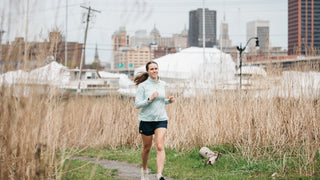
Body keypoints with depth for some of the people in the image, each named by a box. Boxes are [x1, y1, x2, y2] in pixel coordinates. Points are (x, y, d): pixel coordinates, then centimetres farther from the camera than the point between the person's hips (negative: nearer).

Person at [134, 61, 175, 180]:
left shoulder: (163, 84, 7)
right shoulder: (143, 86, -6)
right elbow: (137, 104, -10)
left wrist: (168, 101, 3)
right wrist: (150, 99, -22)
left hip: (161, 119, 2)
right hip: (146, 120, -2)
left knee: (160, 147, -15)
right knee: (147, 148, 11)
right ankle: (144, 170, 36)